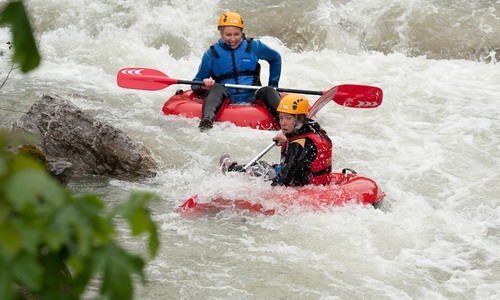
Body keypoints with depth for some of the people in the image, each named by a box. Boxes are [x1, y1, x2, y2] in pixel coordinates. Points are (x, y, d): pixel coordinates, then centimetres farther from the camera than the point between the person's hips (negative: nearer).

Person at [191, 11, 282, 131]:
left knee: (268, 91, -27)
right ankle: (207, 120, -59)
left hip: (251, 99, 1)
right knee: (217, 88, -31)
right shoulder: (212, 54, 7)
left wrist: (273, 85, 19)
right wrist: (203, 86, -15)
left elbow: (275, 59, 27)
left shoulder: (253, 46, 10)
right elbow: (195, 85, 10)